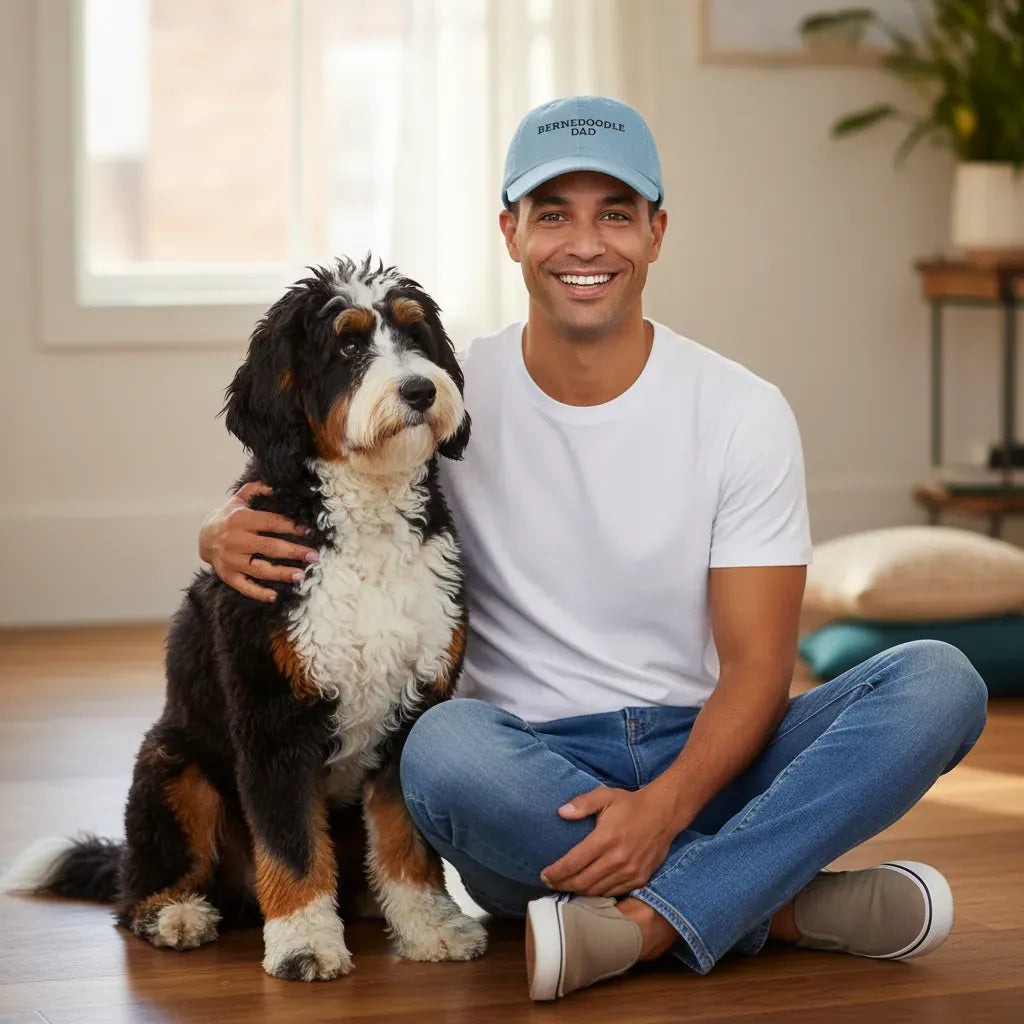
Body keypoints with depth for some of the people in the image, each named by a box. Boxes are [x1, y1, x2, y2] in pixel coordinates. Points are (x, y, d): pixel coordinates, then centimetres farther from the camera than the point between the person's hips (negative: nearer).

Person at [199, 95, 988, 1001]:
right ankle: (792, 908, -26)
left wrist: (664, 806, -25)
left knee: (940, 681, -23)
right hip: (530, 774, -1)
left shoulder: (743, 411, -1)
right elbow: (289, 501, 13)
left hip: (701, 760, 1)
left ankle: (642, 926, -34)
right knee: (442, 748, -37)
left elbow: (757, 664, -5)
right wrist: (231, 531, -14)